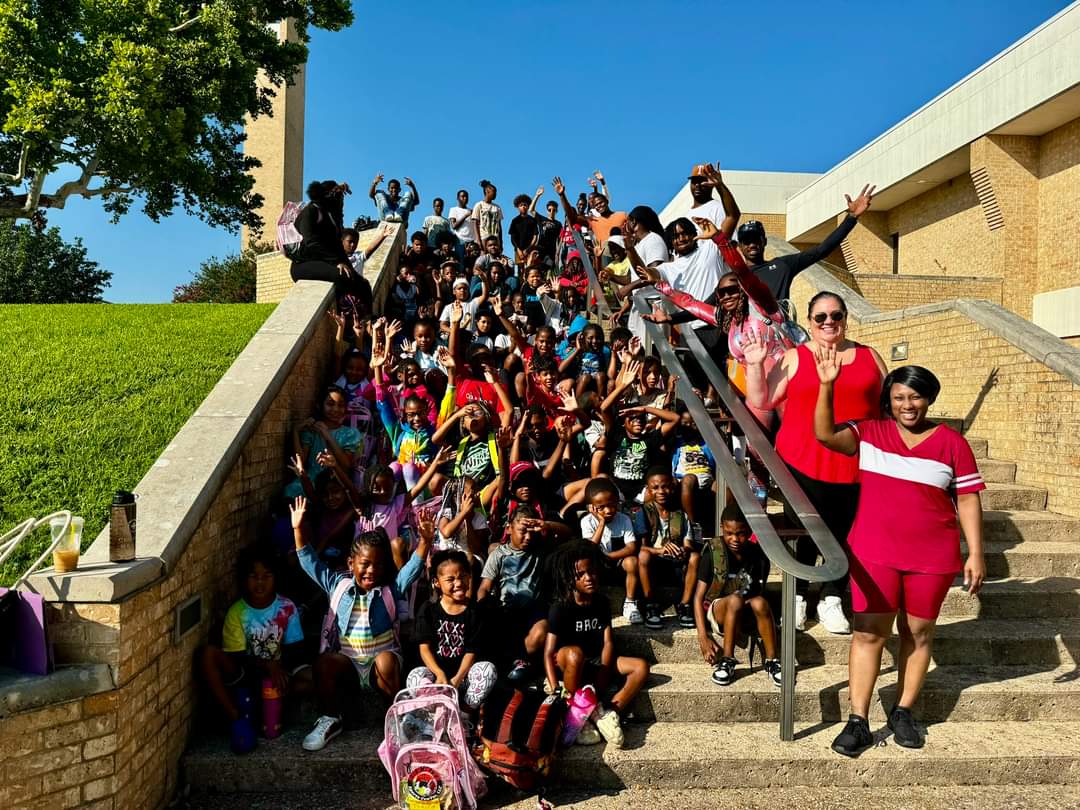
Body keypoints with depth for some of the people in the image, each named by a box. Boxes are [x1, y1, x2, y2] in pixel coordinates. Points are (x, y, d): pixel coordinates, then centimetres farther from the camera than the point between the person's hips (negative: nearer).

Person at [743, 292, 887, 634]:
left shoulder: (869, 357, 12)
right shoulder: (794, 358, 5)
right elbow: (760, 401, 0)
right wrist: (754, 365, -12)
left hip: (858, 465, 2)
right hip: (805, 462, -2)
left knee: (845, 534, 6)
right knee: (808, 532, 3)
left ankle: (831, 599, 22)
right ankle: (798, 597, 20)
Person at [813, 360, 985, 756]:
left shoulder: (951, 443, 1)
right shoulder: (869, 433, 1)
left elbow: (967, 499, 2)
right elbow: (825, 434, -13)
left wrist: (975, 553, -1)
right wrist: (826, 385, -23)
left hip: (933, 557, 1)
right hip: (874, 553, 0)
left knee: (919, 632, 11)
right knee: (869, 632, 1)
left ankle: (903, 713, 27)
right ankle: (858, 722, 8)